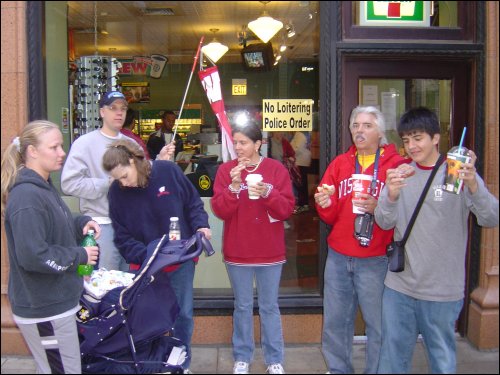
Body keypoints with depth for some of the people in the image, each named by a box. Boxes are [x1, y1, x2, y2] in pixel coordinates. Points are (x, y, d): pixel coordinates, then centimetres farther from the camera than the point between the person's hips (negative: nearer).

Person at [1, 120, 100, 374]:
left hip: (54, 302, 10)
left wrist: (81, 223, 2)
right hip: (42, 309, -10)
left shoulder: (43, 187, 9)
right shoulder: (26, 196, -23)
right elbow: (32, 256, -28)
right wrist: (79, 256, -16)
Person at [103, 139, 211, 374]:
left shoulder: (168, 171, -13)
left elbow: (192, 203, 0)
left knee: (182, 314, 10)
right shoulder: (116, 191, -9)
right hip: (144, 264, 1)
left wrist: (201, 225, -16)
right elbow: (122, 236, -7)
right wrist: (145, 256, -21)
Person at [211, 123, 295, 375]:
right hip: (237, 251, 1)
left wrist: (268, 193, -24)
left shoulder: (276, 169, -4)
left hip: (270, 251, 0)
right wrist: (234, 187, -23)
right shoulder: (226, 170, -2)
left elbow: (287, 209, -8)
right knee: (242, 307, 12)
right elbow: (220, 211, -9)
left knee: (269, 307, 10)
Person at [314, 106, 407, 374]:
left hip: (375, 260, -4)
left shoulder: (397, 165, -2)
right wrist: (325, 205, -9)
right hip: (338, 257, 4)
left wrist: (379, 208, -24)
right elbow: (330, 216, 12)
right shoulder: (339, 163, 10)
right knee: (335, 321, 13)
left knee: (378, 324, 5)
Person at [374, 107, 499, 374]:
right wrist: (391, 195, -23)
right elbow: (385, 223, -2)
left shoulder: (459, 173, -5)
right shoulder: (401, 174, 4)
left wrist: (473, 186, -34)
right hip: (399, 285, 3)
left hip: (443, 290, -3)